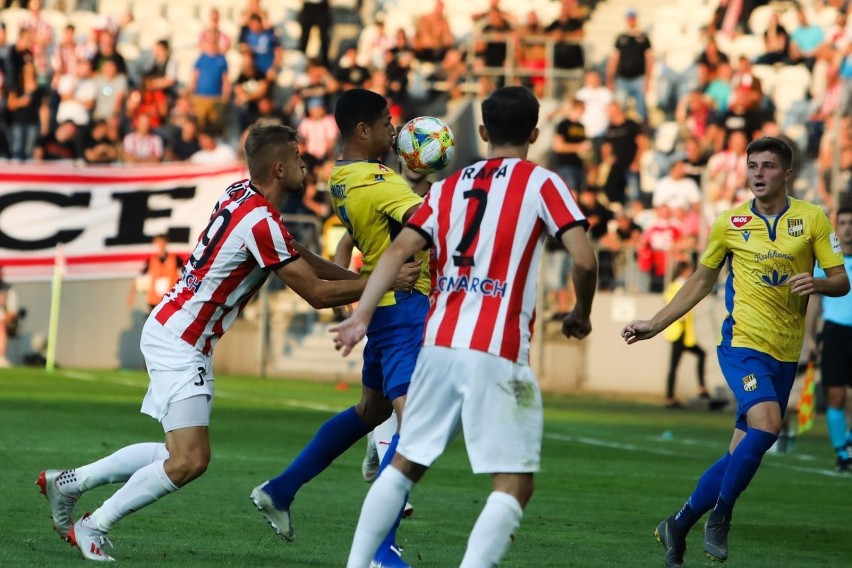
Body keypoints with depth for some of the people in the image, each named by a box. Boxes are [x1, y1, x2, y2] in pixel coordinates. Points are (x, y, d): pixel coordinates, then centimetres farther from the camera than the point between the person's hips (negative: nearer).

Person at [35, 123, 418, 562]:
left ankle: (68, 481, 22)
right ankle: (93, 528, -1)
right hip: (178, 342, -10)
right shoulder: (261, 221, -22)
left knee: (180, 454, 14)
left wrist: (363, 277, 12)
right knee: (189, 460, -12)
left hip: (172, 333, 10)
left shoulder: (241, 195, 6)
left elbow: (300, 258, 18)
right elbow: (316, 293, -17)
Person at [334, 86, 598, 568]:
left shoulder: (449, 187, 16)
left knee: (405, 464, 18)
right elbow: (584, 259, -7)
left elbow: (399, 250, 6)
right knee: (515, 484, -3)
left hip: (439, 343, 5)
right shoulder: (541, 183, 2)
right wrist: (581, 314, 10)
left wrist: (362, 316, 2)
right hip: (498, 352, -5)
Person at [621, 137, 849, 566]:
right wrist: (655, 324, 11)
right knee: (766, 422, -28)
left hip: (785, 354, 3)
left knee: (741, 455, 4)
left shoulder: (812, 219, 4)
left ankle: (678, 527, 19)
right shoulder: (730, 224, 3)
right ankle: (719, 518, -14)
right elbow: (701, 281, 15)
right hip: (743, 342, -3)